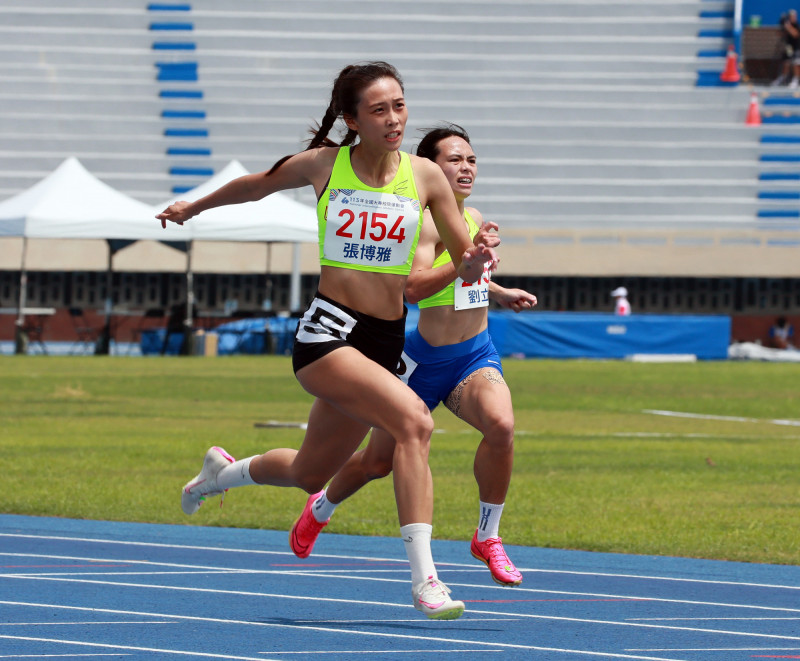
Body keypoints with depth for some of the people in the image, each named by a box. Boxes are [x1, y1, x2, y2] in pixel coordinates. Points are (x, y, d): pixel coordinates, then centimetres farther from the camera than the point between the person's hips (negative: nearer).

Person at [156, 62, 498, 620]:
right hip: (328, 329, -4)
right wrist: (193, 207, 30)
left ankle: (224, 471, 52)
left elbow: (464, 263, 3)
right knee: (414, 418, -30)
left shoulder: (426, 176, 0)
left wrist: (476, 260, -21)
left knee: (311, 474, 19)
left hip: (386, 339, 4)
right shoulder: (324, 165, -4)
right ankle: (424, 578, -31)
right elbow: (256, 186, 16)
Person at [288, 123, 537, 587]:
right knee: (379, 460, 11)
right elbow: (414, 286, -33)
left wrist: (502, 295, 19)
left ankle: (488, 537, -11)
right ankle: (321, 509, 45)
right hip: (426, 359, -5)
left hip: (475, 356, 5)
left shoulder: (473, 219, 8)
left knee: (501, 425, -27)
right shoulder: (424, 221, -16)